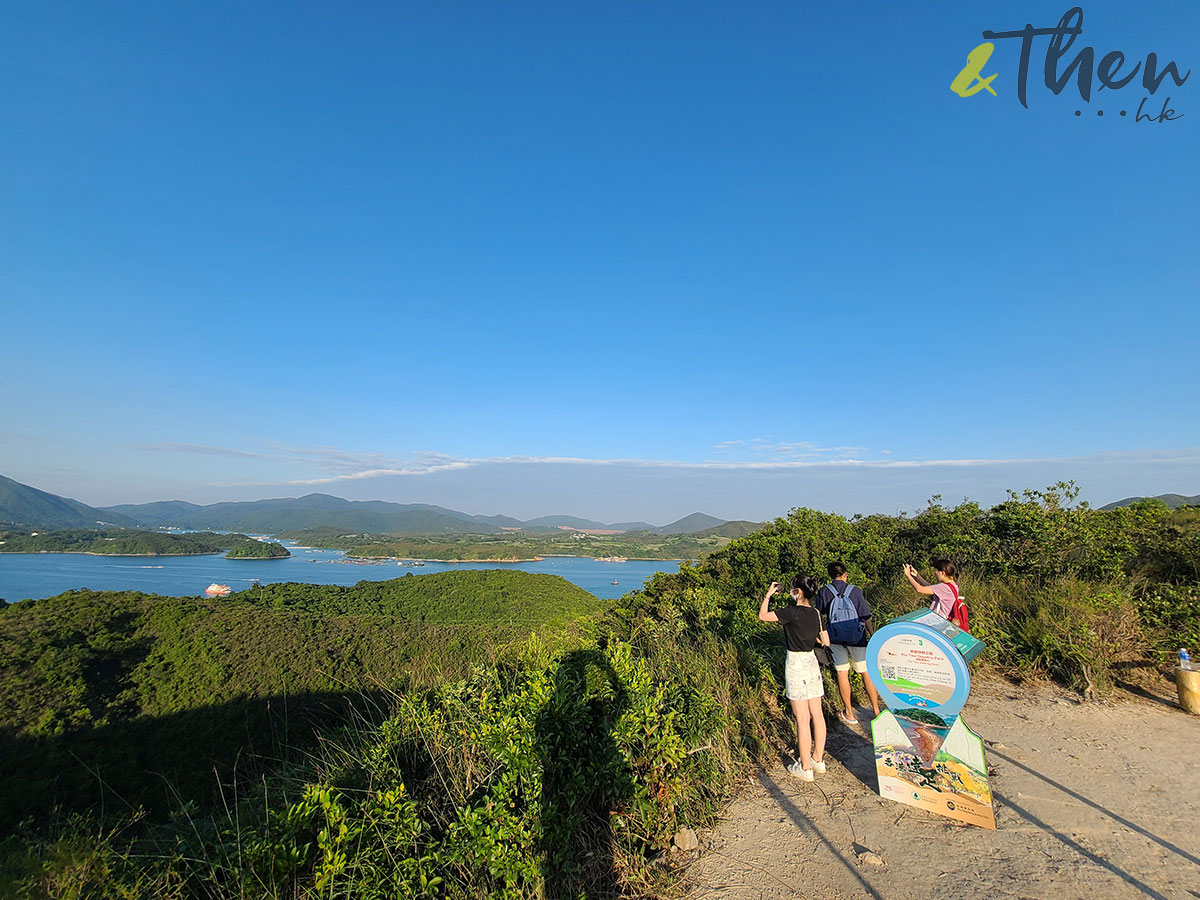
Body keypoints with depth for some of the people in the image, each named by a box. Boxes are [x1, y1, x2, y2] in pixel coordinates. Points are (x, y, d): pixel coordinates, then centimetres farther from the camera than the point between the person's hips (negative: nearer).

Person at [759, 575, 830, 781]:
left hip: (796, 665, -7)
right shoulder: (816, 614, 2)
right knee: (817, 714, 14)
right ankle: (818, 759, 28)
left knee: (802, 719, 1)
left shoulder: (792, 612, -19)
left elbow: (762, 615, -10)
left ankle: (805, 768, 12)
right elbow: (826, 642, 10)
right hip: (812, 662, 7)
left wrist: (769, 594, 1)